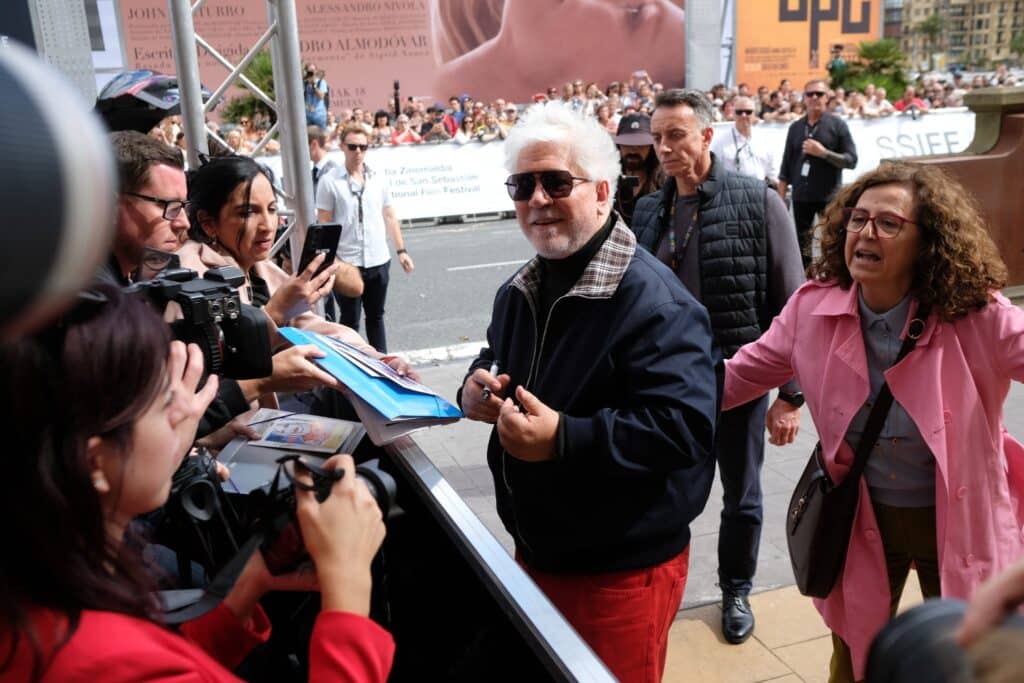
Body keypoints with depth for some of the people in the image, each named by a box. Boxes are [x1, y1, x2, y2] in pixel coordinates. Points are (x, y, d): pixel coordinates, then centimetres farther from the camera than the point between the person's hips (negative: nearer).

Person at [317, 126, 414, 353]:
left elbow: (390, 217, 11)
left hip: (379, 261, 3)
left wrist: (401, 250, 7)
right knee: (349, 320, 7)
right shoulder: (330, 183, -4)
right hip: (346, 263, -3)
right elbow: (324, 225, -4)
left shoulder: (378, 181, 7)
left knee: (376, 316, 15)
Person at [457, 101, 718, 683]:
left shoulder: (652, 300, -22)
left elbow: (687, 427, -29)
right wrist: (477, 388, -3)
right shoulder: (521, 290, 6)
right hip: (535, 552, 8)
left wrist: (563, 439, -33)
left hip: (622, 569, -8)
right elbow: (497, 364, 21)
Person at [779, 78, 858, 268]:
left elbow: (851, 160, -5)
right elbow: (786, 166, 12)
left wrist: (823, 153, -17)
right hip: (801, 197, 3)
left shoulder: (837, 125, 1)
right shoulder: (796, 127, 11)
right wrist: (781, 198, 7)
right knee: (802, 249, 7)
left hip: (829, 197, -3)